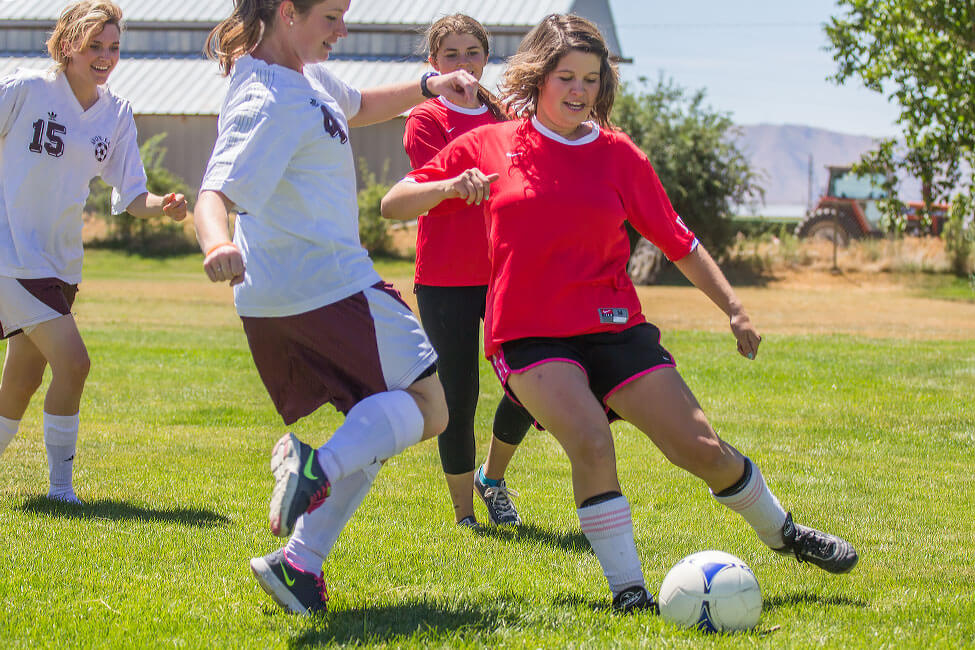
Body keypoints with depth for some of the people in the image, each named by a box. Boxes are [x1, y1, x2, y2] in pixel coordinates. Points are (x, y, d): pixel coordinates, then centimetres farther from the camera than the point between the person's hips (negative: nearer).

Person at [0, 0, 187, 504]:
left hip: (60, 262, 6)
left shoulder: (116, 113, 6)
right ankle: (60, 485, -5)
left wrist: (163, 207, -15)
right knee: (72, 361, -18)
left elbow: (130, 196, 6)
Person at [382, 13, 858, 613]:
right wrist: (451, 187, -16)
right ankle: (627, 587, -18)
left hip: (613, 325, 2)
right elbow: (394, 205, 3)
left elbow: (679, 242, 12)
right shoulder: (489, 145, 3)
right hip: (528, 334, -2)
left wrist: (733, 307, 5)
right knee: (590, 440, -29)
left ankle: (783, 533, 26)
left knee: (700, 446, -2)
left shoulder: (618, 153, 7)